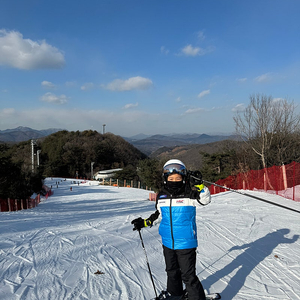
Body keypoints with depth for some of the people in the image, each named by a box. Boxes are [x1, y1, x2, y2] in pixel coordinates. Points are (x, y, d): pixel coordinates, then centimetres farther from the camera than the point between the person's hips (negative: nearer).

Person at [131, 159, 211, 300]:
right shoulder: (161, 196, 1)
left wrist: (198, 184, -39)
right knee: (172, 271, 24)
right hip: (168, 243, 6)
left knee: (188, 275, 1)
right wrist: (145, 222, 10)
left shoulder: (188, 194, -13)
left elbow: (205, 199, -25)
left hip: (185, 243, -6)